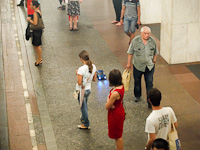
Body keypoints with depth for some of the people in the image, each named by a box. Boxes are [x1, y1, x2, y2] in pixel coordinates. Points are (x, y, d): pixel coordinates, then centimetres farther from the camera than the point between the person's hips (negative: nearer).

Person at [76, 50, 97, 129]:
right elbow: (94, 79, 1)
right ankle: (83, 118, 52)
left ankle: (86, 124, 26)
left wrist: (77, 74, -13)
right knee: (85, 105, 30)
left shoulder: (81, 69, -29)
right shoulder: (93, 67, -9)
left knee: (83, 107, 12)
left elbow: (79, 83, -26)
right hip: (88, 89, 7)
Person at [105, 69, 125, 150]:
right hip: (119, 111, 9)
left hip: (115, 115, -9)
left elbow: (107, 107, -23)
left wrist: (108, 101, -6)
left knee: (118, 136, 11)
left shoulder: (115, 93, -35)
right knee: (118, 135, 25)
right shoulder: (121, 86, -8)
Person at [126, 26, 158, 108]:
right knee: (137, 81, 18)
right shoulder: (135, 41, -13)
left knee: (149, 83, -1)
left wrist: (154, 59, 3)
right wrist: (129, 63, 1)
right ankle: (137, 96, 44)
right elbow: (130, 52, -2)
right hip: (138, 66, 0)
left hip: (149, 66, 0)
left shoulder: (152, 41, -6)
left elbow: (155, 52, 11)